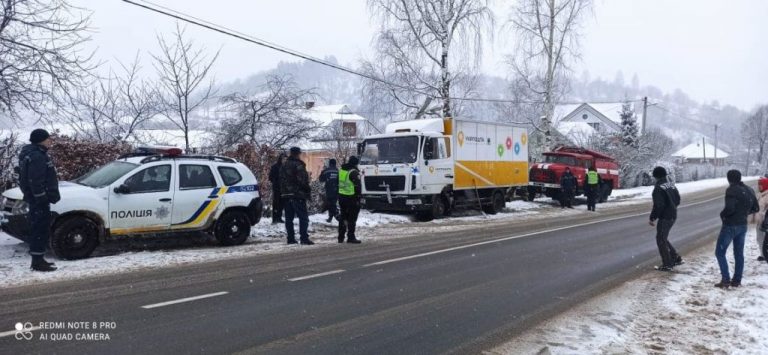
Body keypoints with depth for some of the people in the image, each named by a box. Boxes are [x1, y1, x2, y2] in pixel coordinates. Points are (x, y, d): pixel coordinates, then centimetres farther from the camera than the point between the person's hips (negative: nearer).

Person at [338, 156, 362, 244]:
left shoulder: (341, 170, 10)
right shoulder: (354, 172, -14)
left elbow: (339, 184, 14)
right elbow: (357, 187, -16)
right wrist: (358, 198, -9)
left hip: (341, 196, 7)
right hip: (351, 198, -7)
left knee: (343, 217, 14)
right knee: (352, 218, -1)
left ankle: (341, 237, 17)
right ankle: (351, 237, -1)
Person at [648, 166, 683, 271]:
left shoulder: (658, 188, -17)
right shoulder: (671, 185, 9)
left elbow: (658, 205, -22)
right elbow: (678, 200, 17)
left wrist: (652, 218, -15)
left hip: (664, 217, -9)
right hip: (673, 215, 9)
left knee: (661, 240, 1)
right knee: (664, 238, 20)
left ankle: (667, 264, 4)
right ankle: (676, 258, 24)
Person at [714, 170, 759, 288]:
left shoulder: (732, 190, -18)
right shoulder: (749, 190, 8)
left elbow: (729, 208, -28)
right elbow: (755, 208, 16)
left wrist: (722, 215, -10)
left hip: (730, 225, -8)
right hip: (743, 225, 8)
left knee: (720, 252, 0)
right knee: (739, 253, 14)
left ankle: (726, 280, -5)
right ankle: (737, 280, 19)